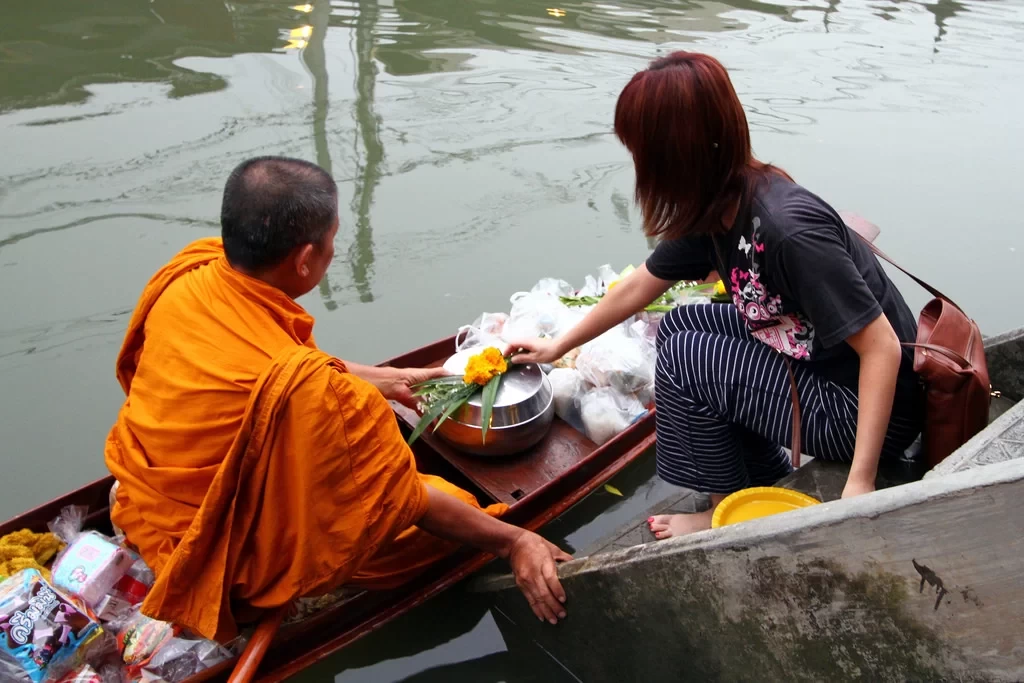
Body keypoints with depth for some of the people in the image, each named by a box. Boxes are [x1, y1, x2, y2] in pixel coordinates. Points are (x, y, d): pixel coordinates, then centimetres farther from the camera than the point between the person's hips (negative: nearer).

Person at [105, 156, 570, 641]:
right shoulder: (305, 387, -38)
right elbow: (399, 501, -23)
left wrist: (388, 380, 9)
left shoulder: (184, 276, -16)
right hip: (223, 561, -7)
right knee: (458, 505, -1)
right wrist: (511, 541, -11)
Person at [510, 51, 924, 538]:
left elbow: (883, 348, -27)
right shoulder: (713, 209, -4)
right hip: (811, 365, 8)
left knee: (684, 357, -15)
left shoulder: (788, 228, -30)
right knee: (679, 325, 7)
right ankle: (771, 487, 14)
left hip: (872, 409, -8)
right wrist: (559, 347, 20)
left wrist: (860, 483, -28)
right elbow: (639, 287, 10)